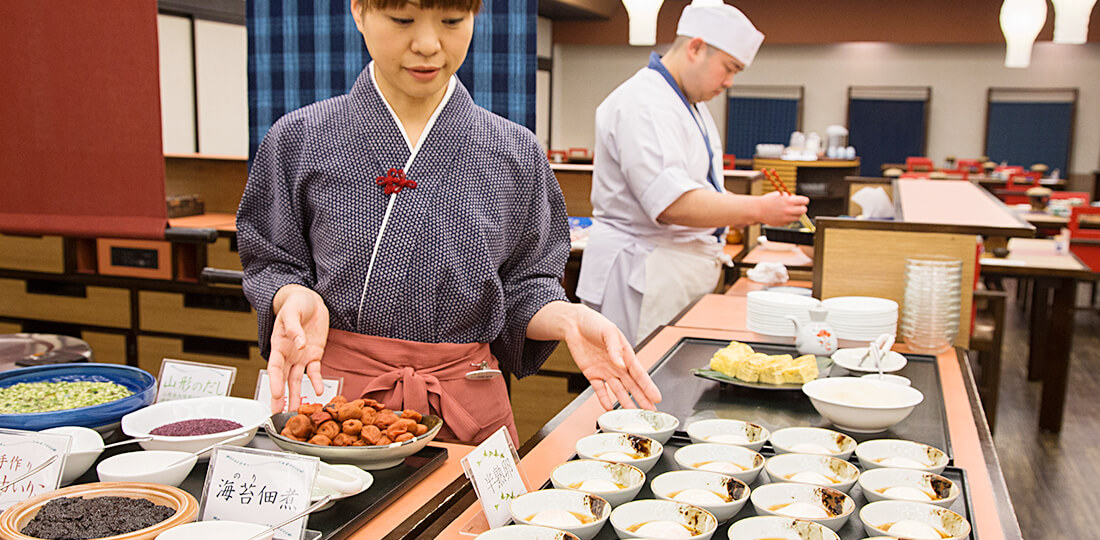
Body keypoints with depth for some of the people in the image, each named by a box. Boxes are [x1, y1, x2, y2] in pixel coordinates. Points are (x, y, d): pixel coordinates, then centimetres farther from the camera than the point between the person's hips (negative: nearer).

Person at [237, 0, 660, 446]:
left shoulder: (514, 153, 0)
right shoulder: (299, 140, -3)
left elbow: (523, 285, 5)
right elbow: (272, 263, 3)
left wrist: (567, 318, -15)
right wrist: (295, 296, -18)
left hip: (468, 408, 1)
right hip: (335, 390, -1)